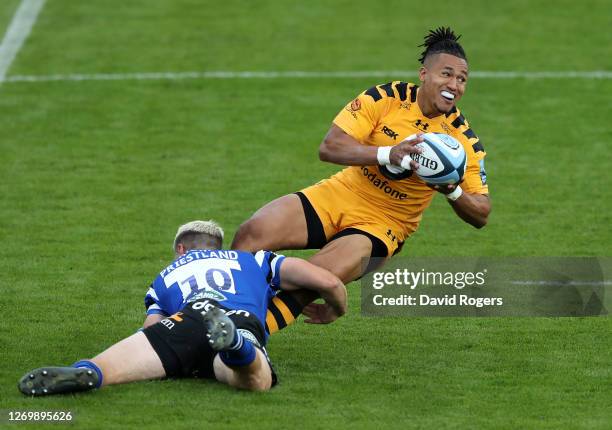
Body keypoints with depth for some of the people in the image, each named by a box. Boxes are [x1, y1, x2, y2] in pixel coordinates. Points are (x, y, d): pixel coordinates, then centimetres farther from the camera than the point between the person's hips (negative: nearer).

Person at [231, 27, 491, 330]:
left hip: (384, 225, -2)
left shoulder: (463, 140, -9)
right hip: (338, 195, 2)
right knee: (253, 233, -21)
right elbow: (328, 147, -18)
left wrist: (453, 191, -28)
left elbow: (480, 215, -5)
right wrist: (387, 154, -34)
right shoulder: (386, 98, -11)